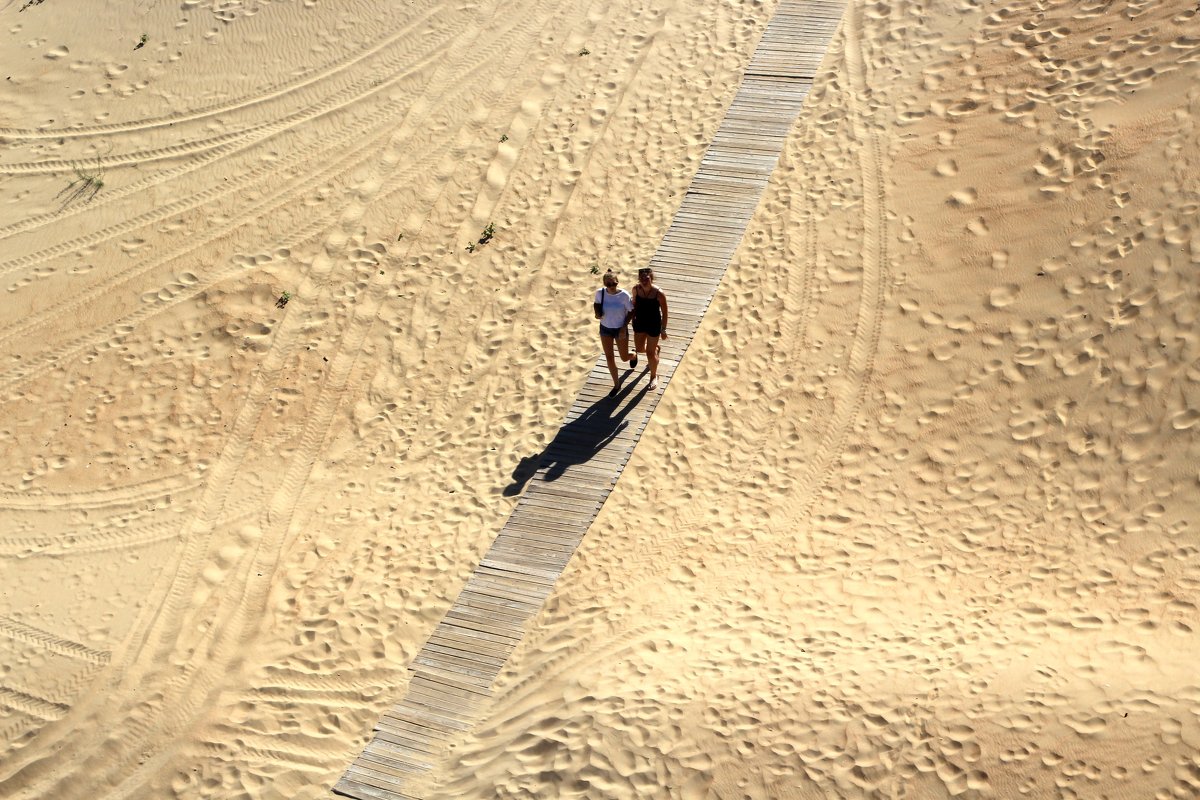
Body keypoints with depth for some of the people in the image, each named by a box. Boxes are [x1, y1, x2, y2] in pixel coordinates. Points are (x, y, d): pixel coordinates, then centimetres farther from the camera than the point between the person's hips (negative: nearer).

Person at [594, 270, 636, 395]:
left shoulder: (624, 295, -25)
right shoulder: (600, 293, -17)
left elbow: (631, 311, -13)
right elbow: (596, 304, 5)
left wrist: (624, 327, -18)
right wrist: (597, 313, -16)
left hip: (620, 329, -2)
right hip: (605, 329, 2)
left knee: (624, 358, 14)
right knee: (609, 357, 8)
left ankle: (634, 356, 54)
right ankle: (616, 384, 30)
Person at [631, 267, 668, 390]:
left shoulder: (659, 293, -25)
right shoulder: (636, 289, -14)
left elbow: (664, 312, -14)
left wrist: (663, 329, -10)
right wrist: (633, 319, 13)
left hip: (654, 325, -4)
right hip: (639, 324, 5)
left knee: (650, 353, 4)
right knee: (639, 349, 20)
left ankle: (654, 376, 31)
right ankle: (655, 348, 56)